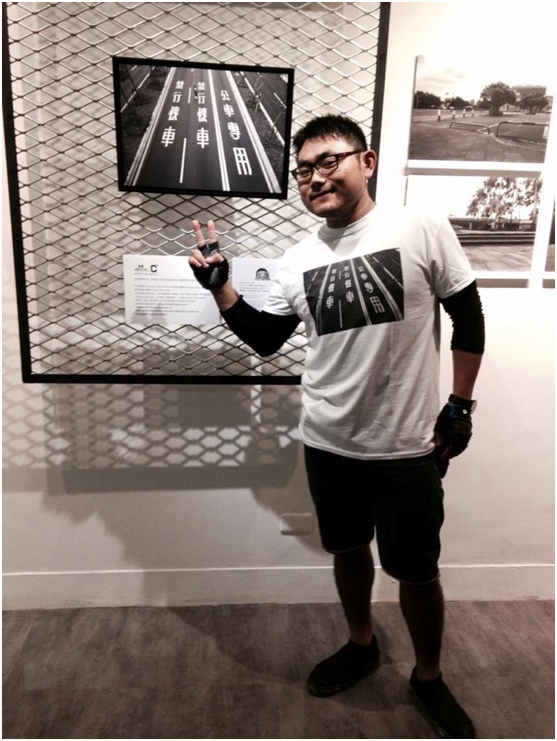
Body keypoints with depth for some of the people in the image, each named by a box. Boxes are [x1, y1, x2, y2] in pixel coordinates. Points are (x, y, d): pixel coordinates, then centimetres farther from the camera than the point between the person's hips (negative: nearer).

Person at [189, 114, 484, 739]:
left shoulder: (421, 231, -8)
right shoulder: (297, 262, 3)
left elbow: (468, 318, -2)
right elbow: (264, 340, 7)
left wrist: (460, 406, -3)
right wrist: (219, 286, -5)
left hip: (407, 447, -3)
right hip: (327, 444, 4)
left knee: (416, 571, 13)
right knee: (348, 551, 22)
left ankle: (429, 678, 41)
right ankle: (361, 644, 50)